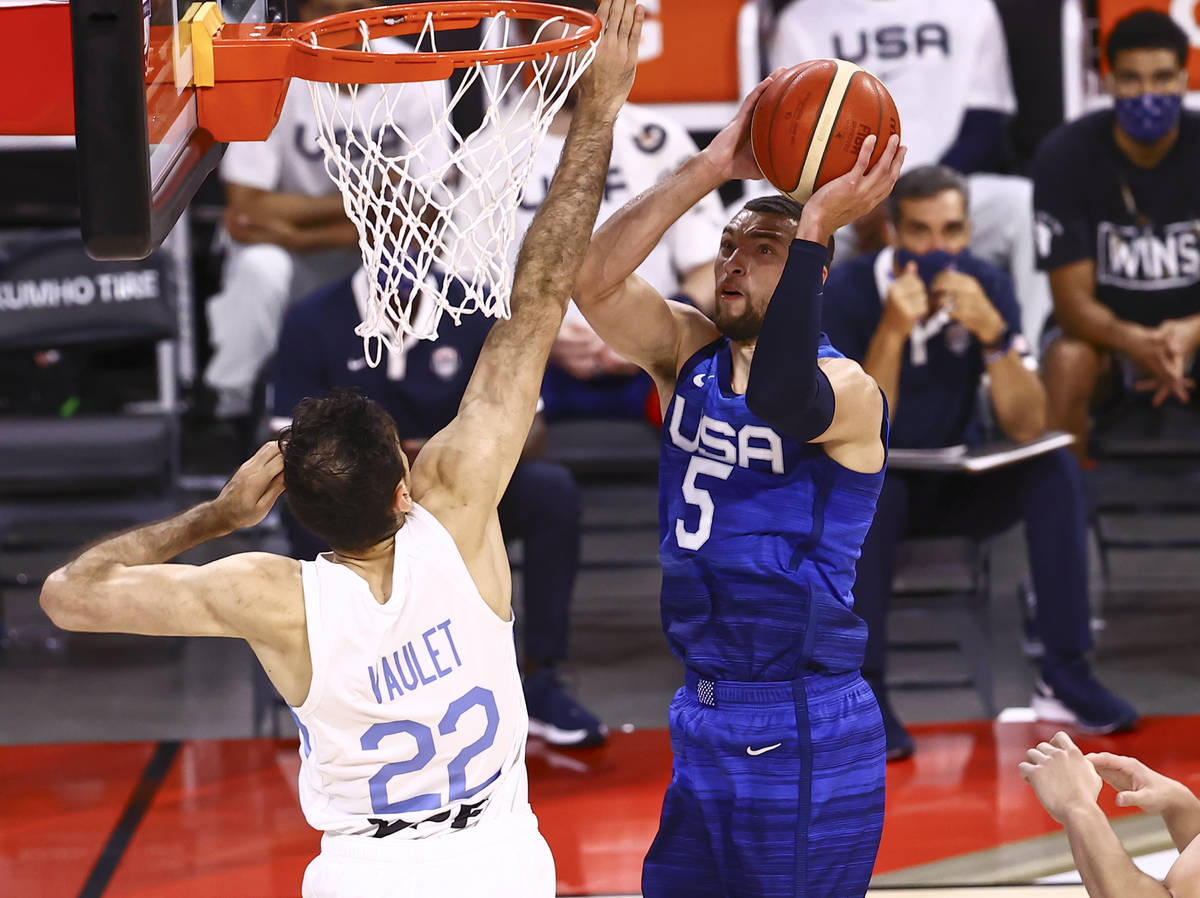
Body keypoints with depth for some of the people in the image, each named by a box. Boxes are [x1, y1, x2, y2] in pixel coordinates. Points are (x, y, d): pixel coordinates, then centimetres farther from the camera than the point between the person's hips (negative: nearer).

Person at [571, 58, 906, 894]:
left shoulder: (848, 389, -11)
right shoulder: (689, 351, 8)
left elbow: (783, 402, -35)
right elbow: (591, 277, -9)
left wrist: (814, 230, -35)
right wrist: (708, 169, -15)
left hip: (805, 730, -7)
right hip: (704, 718, 7)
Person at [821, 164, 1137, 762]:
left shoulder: (987, 287, -7)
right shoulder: (848, 292, -16)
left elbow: (1027, 428, -15)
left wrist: (991, 331, -29)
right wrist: (892, 332, -35)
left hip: (959, 489, 3)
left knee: (1056, 471, -23)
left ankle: (1065, 678, -20)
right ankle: (865, 694, -31)